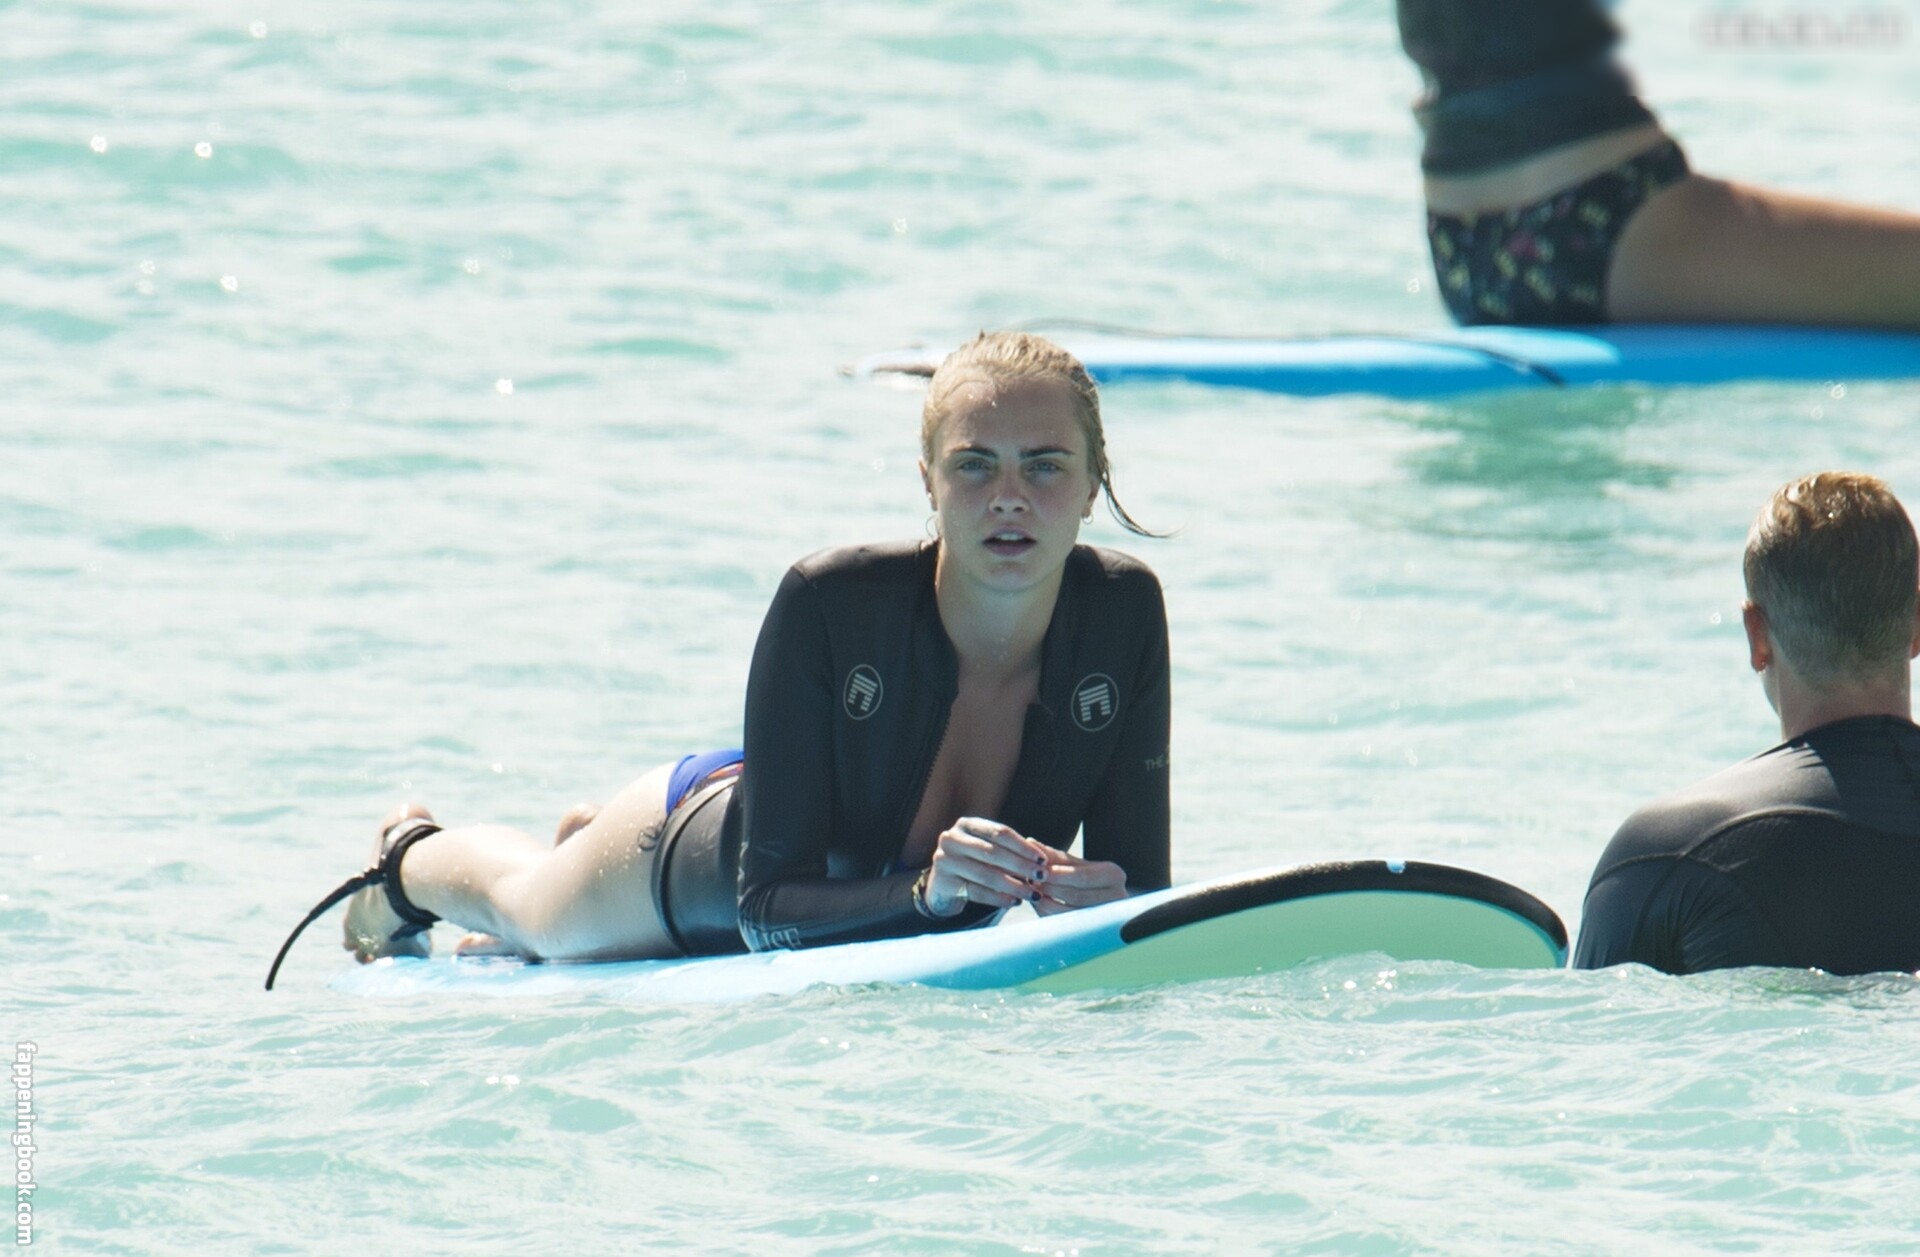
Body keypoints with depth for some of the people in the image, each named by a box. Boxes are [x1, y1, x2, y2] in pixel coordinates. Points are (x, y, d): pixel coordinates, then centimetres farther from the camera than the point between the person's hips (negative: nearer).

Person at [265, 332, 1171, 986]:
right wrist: (926, 892, -55)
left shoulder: (1123, 613, -33)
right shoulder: (829, 604, -40)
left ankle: (585, 840, 69)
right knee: (525, 906, 32)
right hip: (705, 842, -3)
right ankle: (407, 853, 67)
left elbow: (1142, 883, -27)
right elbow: (768, 907, -37)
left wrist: (1097, 897, -51)